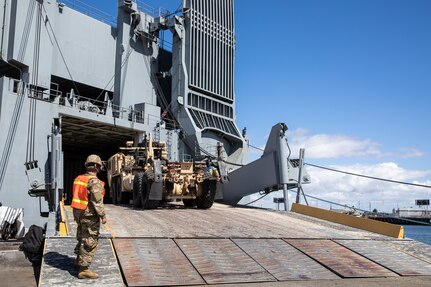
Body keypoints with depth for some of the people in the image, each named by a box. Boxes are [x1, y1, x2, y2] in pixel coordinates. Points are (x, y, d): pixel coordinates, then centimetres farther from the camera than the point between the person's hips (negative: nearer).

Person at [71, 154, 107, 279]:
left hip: (79, 213, 9)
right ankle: (84, 269, 0)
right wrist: (103, 215, -15)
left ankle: (79, 260, 41)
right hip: (90, 215, -9)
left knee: (82, 238, 25)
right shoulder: (94, 181, -19)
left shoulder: (78, 179, 8)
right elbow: (97, 201, -22)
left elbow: (76, 196, 15)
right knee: (90, 242, -2)